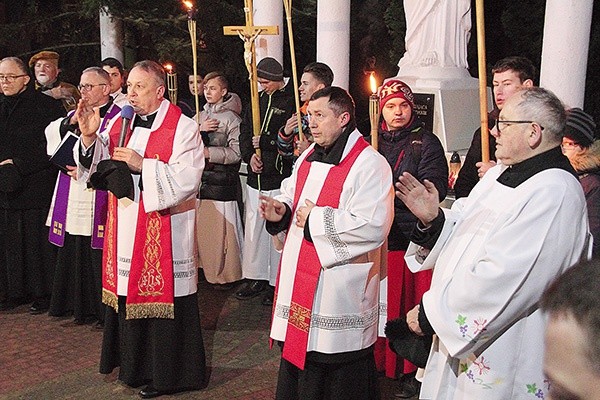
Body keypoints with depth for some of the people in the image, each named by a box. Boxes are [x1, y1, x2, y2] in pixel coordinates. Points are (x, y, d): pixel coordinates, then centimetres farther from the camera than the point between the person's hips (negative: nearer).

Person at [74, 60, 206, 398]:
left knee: (162, 298, 0)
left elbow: (186, 180, -17)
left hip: (164, 230, -6)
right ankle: (135, 366, 31)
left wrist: (142, 164, -21)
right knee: (128, 292, 13)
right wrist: (89, 137, -7)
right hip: (124, 227, 6)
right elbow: (101, 166, 10)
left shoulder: (183, 129, -8)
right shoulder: (120, 124, 11)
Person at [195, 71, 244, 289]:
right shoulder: (200, 116, 15)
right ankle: (206, 268, 23)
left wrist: (209, 152, -17)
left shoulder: (231, 118, -5)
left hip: (222, 180, -6)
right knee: (201, 225, 9)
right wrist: (200, 131, -5)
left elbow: (236, 153, -10)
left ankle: (226, 274, 7)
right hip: (200, 177, 6)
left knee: (221, 227, -4)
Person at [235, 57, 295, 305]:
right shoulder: (258, 100, 14)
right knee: (253, 228, 11)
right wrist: (250, 154, -3)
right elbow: (244, 131, 14)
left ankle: (277, 282, 13)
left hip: (280, 178, -7)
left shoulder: (292, 102, -7)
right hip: (256, 178, 7)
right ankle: (255, 277, 23)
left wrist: (264, 141, -12)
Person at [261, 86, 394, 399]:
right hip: (300, 279, 8)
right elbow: (292, 194, 24)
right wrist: (281, 209, -1)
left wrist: (315, 219, -18)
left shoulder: (369, 164, -15)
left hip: (341, 288, -8)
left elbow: (373, 227, -25)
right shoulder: (309, 156, 11)